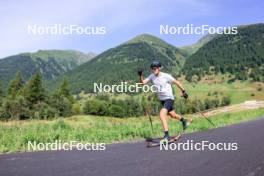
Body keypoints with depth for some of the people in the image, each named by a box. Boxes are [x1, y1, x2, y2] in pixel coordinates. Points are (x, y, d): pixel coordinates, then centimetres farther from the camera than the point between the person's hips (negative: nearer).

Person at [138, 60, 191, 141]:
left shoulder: (166, 76, -19)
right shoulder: (152, 76, -4)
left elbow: (176, 82, -9)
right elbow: (143, 82, -9)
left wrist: (183, 91, -2)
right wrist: (140, 76, -27)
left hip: (169, 98, -7)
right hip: (161, 99, 7)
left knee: (162, 114, -25)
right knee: (172, 115, 24)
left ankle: (166, 135, -18)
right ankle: (184, 121, 54)